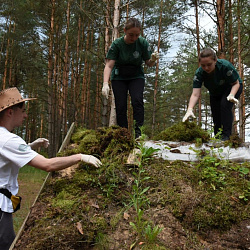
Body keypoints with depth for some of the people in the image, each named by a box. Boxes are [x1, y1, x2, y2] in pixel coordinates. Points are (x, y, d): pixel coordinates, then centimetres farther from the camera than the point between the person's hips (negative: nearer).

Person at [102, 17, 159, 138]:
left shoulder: (142, 43, -12)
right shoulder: (117, 44, -16)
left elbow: (149, 64, -1)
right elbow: (109, 65, -22)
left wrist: (153, 59, -25)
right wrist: (105, 83, -37)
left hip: (136, 76, 1)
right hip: (119, 77, 0)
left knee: (137, 101, -21)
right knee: (120, 106, -8)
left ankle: (137, 131, -17)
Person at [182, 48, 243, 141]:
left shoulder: (225, 66, -36)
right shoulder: (199, 73, -29)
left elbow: (236, 83, -23)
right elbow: (195, 94, -35)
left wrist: (231, 95, -43)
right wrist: (190, 109, -51)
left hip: (232, 88, -4)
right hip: (215, 93, 4)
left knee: (225, 105, -30)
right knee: (216, 116, 1)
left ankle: (226, 135, -26)